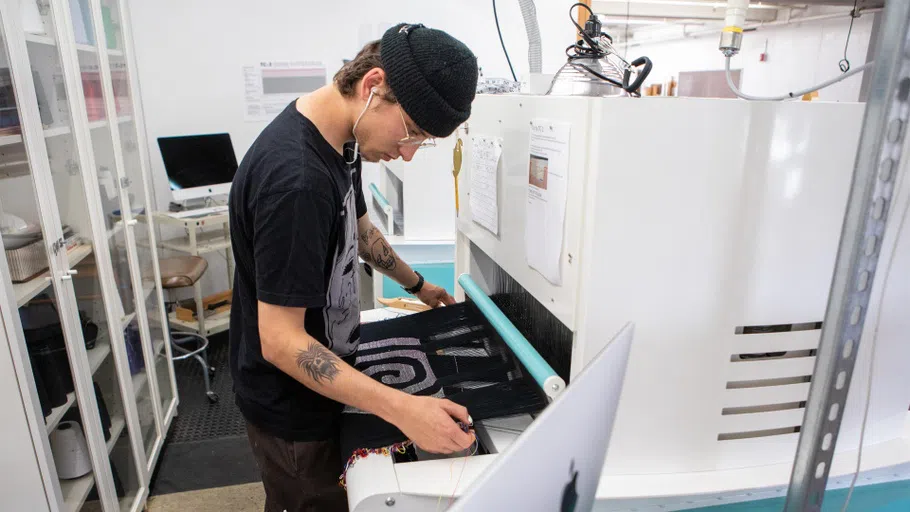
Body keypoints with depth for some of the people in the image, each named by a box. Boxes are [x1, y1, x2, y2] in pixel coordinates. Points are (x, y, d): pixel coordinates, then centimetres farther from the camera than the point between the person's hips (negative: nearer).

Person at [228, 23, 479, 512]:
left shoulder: (342, 138, -3)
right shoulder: (295, 180, -34)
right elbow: (281, 340, -30)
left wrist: (417, 284, 22)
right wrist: (403, 409, -35)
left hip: (319, 384, 8)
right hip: (291, 412, -8)